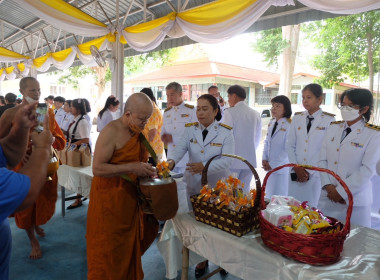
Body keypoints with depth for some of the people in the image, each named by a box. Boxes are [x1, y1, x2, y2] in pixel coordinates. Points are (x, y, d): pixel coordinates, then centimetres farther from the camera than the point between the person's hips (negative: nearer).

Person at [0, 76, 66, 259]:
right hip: (24, 166, -3)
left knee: (45, 200, 15)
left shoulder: (47, 112, 3)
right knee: (27, 204, 8)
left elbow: (60, 138, 5)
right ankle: (33, 241, 29)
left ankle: (37, 224, 50)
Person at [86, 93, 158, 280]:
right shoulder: (111, 131, -18)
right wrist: (132, 168, -28)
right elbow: (97, 168, -23)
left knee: (129, 247, 18)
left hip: (130, 199, 7)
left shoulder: (138, 132, 7)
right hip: (109, 201, -7)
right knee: (108, 251, 7)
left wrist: (146, 170, 0)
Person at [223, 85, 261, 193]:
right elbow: (257, 138, 12)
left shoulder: (229, 112, -9)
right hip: (250, 160, 5)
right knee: (244, 192, 12)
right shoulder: (255, 114, 7)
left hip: (233, 160, -5)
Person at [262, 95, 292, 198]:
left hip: (281, 168, -7)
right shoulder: (271, 123, 7)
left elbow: (288, 150, -18)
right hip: (270, 167, 7)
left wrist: (272, 165, -14)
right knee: (268, 195, 18)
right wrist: (264, 159, 0)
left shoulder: (289, 126, -17)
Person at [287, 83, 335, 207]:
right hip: (295, 173, 3)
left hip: (316, 174, -3)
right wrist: (297, 168, -5)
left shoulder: (329, 120, -4)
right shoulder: (297, 118, 7)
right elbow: (290, 145, 6)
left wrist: (310, 172, -9)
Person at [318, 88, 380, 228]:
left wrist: (341, 191, -13)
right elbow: (322, 159, 4)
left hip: (354, 200, -3)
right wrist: (328, 186, -7)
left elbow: (367, 170, -11)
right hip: (327, 196, 4)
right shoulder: (333, 128, 8)